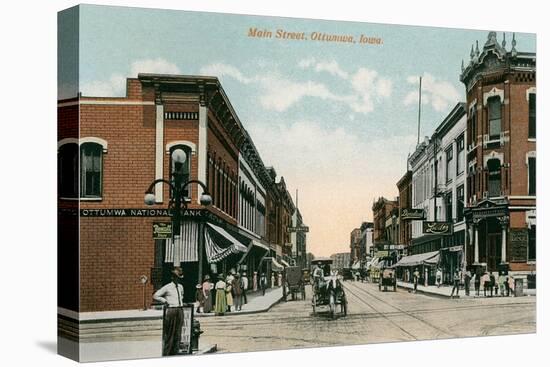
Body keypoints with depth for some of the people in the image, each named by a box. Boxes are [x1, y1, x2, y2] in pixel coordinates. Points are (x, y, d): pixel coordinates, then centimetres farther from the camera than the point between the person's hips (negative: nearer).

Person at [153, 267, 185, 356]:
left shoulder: (180, 287, 13)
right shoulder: (167, 287, -5)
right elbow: (155, 296, -4)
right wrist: (165, 301, -8)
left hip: (180, 311, 6)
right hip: (171, 310, -6)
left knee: (178, 334, 7)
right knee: (169, 334, -3)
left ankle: (174, 353, 15)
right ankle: (166, 354, 4)